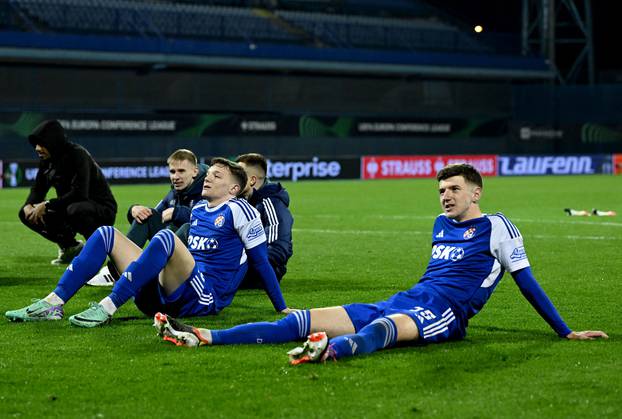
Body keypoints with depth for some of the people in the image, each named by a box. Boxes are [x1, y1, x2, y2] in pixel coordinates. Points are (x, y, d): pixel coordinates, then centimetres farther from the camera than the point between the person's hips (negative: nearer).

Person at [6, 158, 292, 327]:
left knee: (165, 237, -34)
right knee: (106, 234, 2)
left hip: (203, 300, -8)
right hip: (164, 294, 8)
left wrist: (282, 308, 3)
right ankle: (53, 303, -16)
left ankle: (107, 308, -35)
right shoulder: (198, 209, 22)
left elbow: (261, 262, 2)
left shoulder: (239, 211, 1)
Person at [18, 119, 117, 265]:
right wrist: (29, 205, -13)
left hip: (102, 211, -8)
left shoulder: (77, 155, -22)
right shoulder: (47, 160, 2)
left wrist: (46, 205, -30)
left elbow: (79, 194, -32)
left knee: (75, 209, -41)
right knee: (26, 213, -2)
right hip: (68, 208, 8)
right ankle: (70, 247, 10)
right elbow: (38, 189, 10)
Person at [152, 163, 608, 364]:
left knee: (389, 325, -44)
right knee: (309, 318, -8)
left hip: (442, 315, -7)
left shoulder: (496, 227, 4)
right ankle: (205, 337, -18)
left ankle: (331, 350, -79)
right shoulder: (442, 224, 24)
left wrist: (566, 332, 5)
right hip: (404, 301, 8)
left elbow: (527, 283, 6)